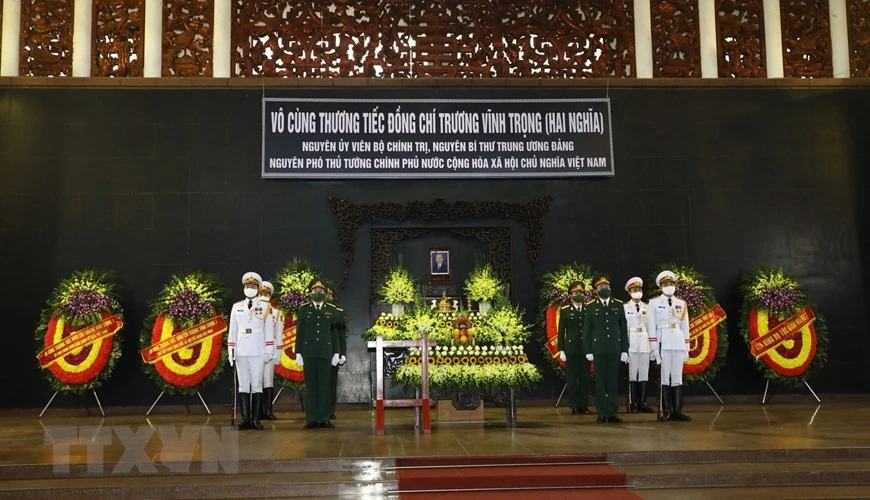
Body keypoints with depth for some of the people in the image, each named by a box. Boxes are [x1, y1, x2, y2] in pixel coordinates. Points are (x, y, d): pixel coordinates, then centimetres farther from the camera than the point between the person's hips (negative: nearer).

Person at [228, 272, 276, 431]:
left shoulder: (265, 306, 5)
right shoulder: (237, 307, 12)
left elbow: (269, 330, 2)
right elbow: (232, 330, 11)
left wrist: (269, 351, -3)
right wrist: (231, 351, 6)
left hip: (258, 352, -2)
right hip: (241, 352, 2)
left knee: (257, 385, -1)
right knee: (243, 385, 2)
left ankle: (255, 419, 2)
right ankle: (245, 419, 4)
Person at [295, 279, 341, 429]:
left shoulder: (331, 310, 8)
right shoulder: (303, 309, 6)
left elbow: (335, 332, 7)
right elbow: (299, 332, 5)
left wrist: (336, 353, 3)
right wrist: (298, 353, -1)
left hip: (325, 353, 1)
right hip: (308, 353, 0)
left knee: (325, 385, 0)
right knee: (310, 385, 1)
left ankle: (324, 419, 4)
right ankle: (312, 419, 5)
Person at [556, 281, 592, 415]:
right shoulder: (565, 311, 5)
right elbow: (561, 331, 3)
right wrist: (561, 350, -3)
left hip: (586, 348, 2)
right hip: (571, 348, -2)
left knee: (585, 377, 3)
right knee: (572, 377, 0)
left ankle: (584, 405, 10)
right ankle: (574, 406, 5)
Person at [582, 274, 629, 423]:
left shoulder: (618, 305, 8)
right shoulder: (591, 306, 3)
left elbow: (623, 328, 6)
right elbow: (587, 330, 2)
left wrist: (624, 350, 1)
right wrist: (588, 351, -4)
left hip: (615, 349, 2)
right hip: (598, 349, -2)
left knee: (613, 381, 3)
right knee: (600, 382, 1)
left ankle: (612, 413, 9)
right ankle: (602, 414, 5)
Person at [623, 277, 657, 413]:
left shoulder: (647, 307, 12)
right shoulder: (624, 307, 2)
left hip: (645, 343, 3)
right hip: (631, 343, -3)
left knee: (644, 373, 3)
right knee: (632, 374, -3)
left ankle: (642, 403, 6)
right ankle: (633, 404, 0)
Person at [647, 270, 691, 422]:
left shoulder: (682, 304, 14)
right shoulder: (654, 303, 4)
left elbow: (685, 327, 13)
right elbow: (651, 327, 0)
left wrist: (687, 349, 9)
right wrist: (654, 348, -7)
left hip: (678, 344, 3)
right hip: (663, 344, -3)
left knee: (677, 377, 2)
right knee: (664, 377, -4)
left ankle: (677, 411, 3)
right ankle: (666, 412, -2)